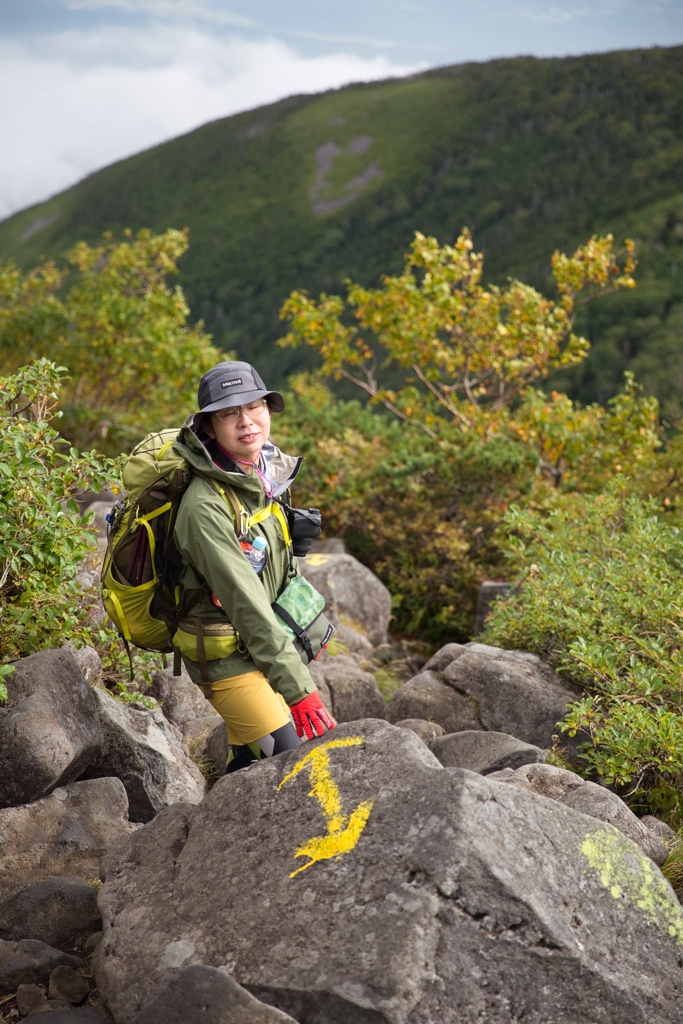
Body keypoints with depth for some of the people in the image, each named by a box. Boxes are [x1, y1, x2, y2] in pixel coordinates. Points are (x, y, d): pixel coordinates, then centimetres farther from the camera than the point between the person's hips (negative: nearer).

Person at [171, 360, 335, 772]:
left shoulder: (269, 471, 1)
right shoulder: (205, 505, -25)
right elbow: (246, 603, -26)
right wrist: (299, 690, -24)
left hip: (263, 644, 8)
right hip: (226, 655, -8)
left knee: (251, 766, 18)